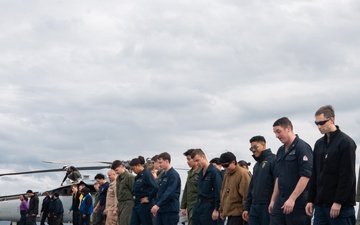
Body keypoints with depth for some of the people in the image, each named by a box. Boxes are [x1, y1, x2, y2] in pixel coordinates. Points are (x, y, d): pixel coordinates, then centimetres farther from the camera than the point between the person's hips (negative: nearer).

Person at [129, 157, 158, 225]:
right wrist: (134, 196, 12)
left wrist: (149, 199, -18)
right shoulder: (137, 177, 14)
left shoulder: (147, 174, -13)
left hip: (145, 205, -9)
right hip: (136, 205, 9)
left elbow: (155, 188, -25)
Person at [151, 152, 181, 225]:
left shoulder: (174, 175, -13)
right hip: (161, 209, 8)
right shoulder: (162, 175, 15)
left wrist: (158, 205, -27)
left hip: (170, 210, -8)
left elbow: (169, 193, -22)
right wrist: (156, 206, 15)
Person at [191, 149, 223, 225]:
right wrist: (197, 205, 14)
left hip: (209, 207, -8)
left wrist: (216, 209, -16)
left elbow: (219, 192, -16)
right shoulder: (201, 172, 13)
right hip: (199, 207, 8)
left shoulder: (214, 171, -13)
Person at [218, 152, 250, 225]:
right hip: (229, 213, 8)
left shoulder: (242, 174, -12)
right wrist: (221, 210, 21)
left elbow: (245, 195, -14)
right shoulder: (226, 175, 14)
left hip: (238, 213, -8)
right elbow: (222, 193, 22)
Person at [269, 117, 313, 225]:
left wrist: (292, 199, -21)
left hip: (298, 202, -8)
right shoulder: (281, 150, 16)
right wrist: (273, 200, 18)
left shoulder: (302, 147, -10)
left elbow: (306, 176, -18)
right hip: (280, 201, 8)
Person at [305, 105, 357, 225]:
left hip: (340, 206, -7)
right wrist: (310, 200, 11)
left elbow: (347, 176, -13)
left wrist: (338, 202, -17)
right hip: (320, 204, 7)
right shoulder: (319, 144, 14)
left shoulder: (346, 142, -7)